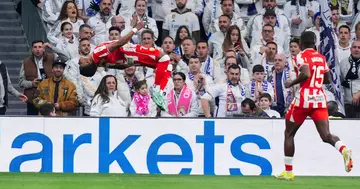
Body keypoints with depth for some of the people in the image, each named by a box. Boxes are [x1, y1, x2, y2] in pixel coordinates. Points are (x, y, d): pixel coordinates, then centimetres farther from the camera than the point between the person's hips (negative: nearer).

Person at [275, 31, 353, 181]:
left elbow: (305, 74, -21)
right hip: (320, 99, 5)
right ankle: (343, 149, -37)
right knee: (326, 135, -4)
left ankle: (288, 172, 15)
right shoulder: (321, 57, 15)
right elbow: (328, 79, 21)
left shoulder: (302, 56, -4)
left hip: (304, 98, -5)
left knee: (289, 134, 13)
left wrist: (291, 83, -7)